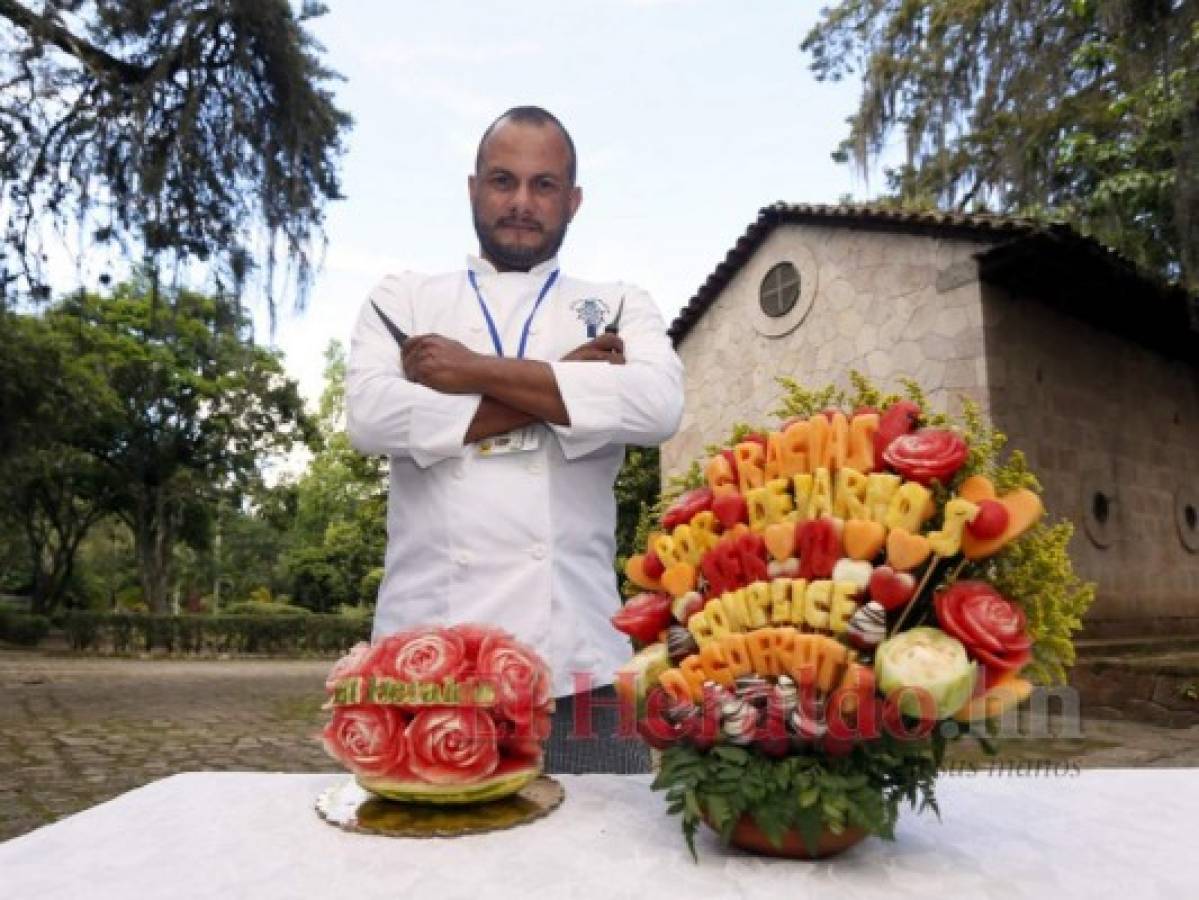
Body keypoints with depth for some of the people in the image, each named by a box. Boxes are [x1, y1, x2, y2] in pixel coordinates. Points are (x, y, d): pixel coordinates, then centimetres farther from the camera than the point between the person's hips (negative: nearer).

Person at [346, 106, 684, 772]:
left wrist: (476, 370, -8)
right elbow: (371, 416, -6)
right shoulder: (403, 299, 13)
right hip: (427, 658, 1)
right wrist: (562, 386, -6)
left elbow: (658, 405, -10)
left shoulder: (620, 309, 12)